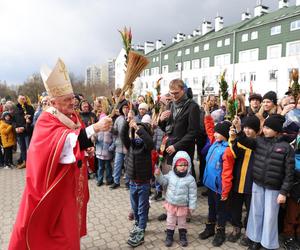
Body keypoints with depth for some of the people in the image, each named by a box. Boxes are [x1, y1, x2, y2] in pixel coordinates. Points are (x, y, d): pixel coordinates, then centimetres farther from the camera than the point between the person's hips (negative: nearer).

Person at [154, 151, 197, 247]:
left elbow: (192, 194, -11)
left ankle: (183, 235, 39)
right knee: (170, 221, 17)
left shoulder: (190, 179, -16)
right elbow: (164, 182, 5)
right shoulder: (171, 174, -7)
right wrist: (159, 175, -12)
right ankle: (169, 235, 35)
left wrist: (191, 206, -9)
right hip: (171, 204, 2)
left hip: (183, 206, -2)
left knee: (182, 222, 18)